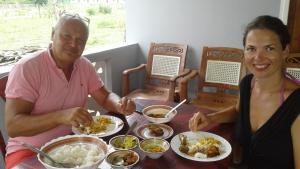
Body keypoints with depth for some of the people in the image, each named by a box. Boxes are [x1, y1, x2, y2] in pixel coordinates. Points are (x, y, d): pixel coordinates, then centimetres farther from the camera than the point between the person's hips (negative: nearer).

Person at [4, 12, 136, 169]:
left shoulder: (85, 65, 0)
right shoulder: (26, 68, -17)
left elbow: (105, 97, 5)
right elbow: (12, 126, -21)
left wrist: (120, 104, -18)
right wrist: (60, 116, -36)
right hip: (31, 150, -4)